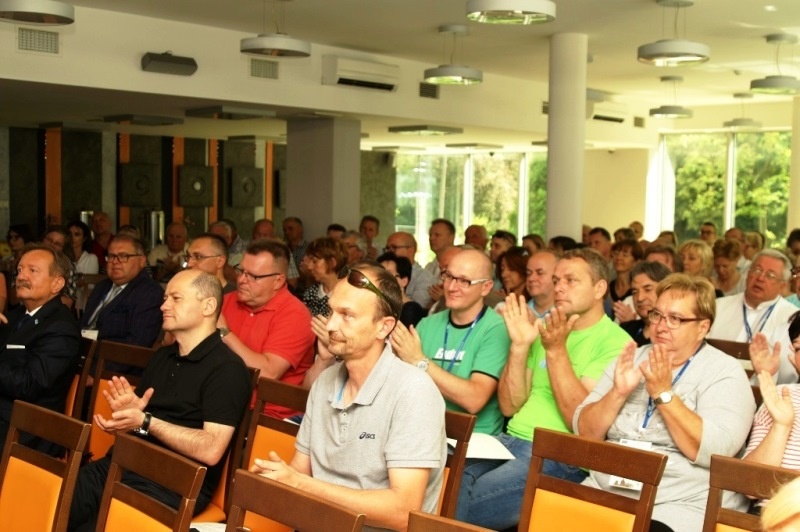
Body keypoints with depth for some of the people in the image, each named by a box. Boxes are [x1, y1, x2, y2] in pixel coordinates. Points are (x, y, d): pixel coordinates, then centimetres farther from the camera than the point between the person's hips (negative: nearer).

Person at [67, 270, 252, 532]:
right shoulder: (162, 356, 19)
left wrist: (145, 422, -17)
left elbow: (211, 450, -18)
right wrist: (127, 411, -3)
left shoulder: (227, 368, -8)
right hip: (120, 466, 7)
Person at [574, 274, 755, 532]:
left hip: (681, 506, -4)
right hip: (606, 491, 4)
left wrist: (663, 394, -18)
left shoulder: (725, 371, -1)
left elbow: (715, 452, -16)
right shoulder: (633, 358, 12)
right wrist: (618, 393, -9)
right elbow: (584, 434, 6)